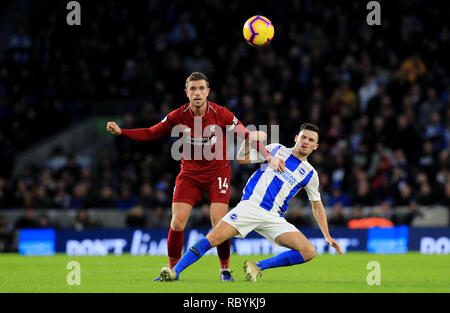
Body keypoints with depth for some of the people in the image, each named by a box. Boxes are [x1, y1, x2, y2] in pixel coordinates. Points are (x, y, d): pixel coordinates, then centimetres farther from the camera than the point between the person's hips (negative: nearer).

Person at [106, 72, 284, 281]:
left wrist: (269, 157, -20)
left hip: (217, 173, -2)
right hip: (189, 174, 2)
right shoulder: (178, 117, -9)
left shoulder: (221, 114, -13)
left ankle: (225, 270, 7)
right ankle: (172, 270, 7)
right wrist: (120, 131, -11)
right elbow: (151, 134, 0)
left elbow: (247, 136, -9)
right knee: (177, 223, -8)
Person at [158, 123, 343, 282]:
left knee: (309, 252, -17)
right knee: (211, 240, -20)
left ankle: (258, 267, -8)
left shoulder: (310, 174, 14)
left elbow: (317, 206, 23)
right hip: (250, 206, -2)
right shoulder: (276, 150, 12)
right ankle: (175, 272, -13)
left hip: (273, 217, 2)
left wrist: (327, 236, 17)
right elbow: (242, 159, 15)